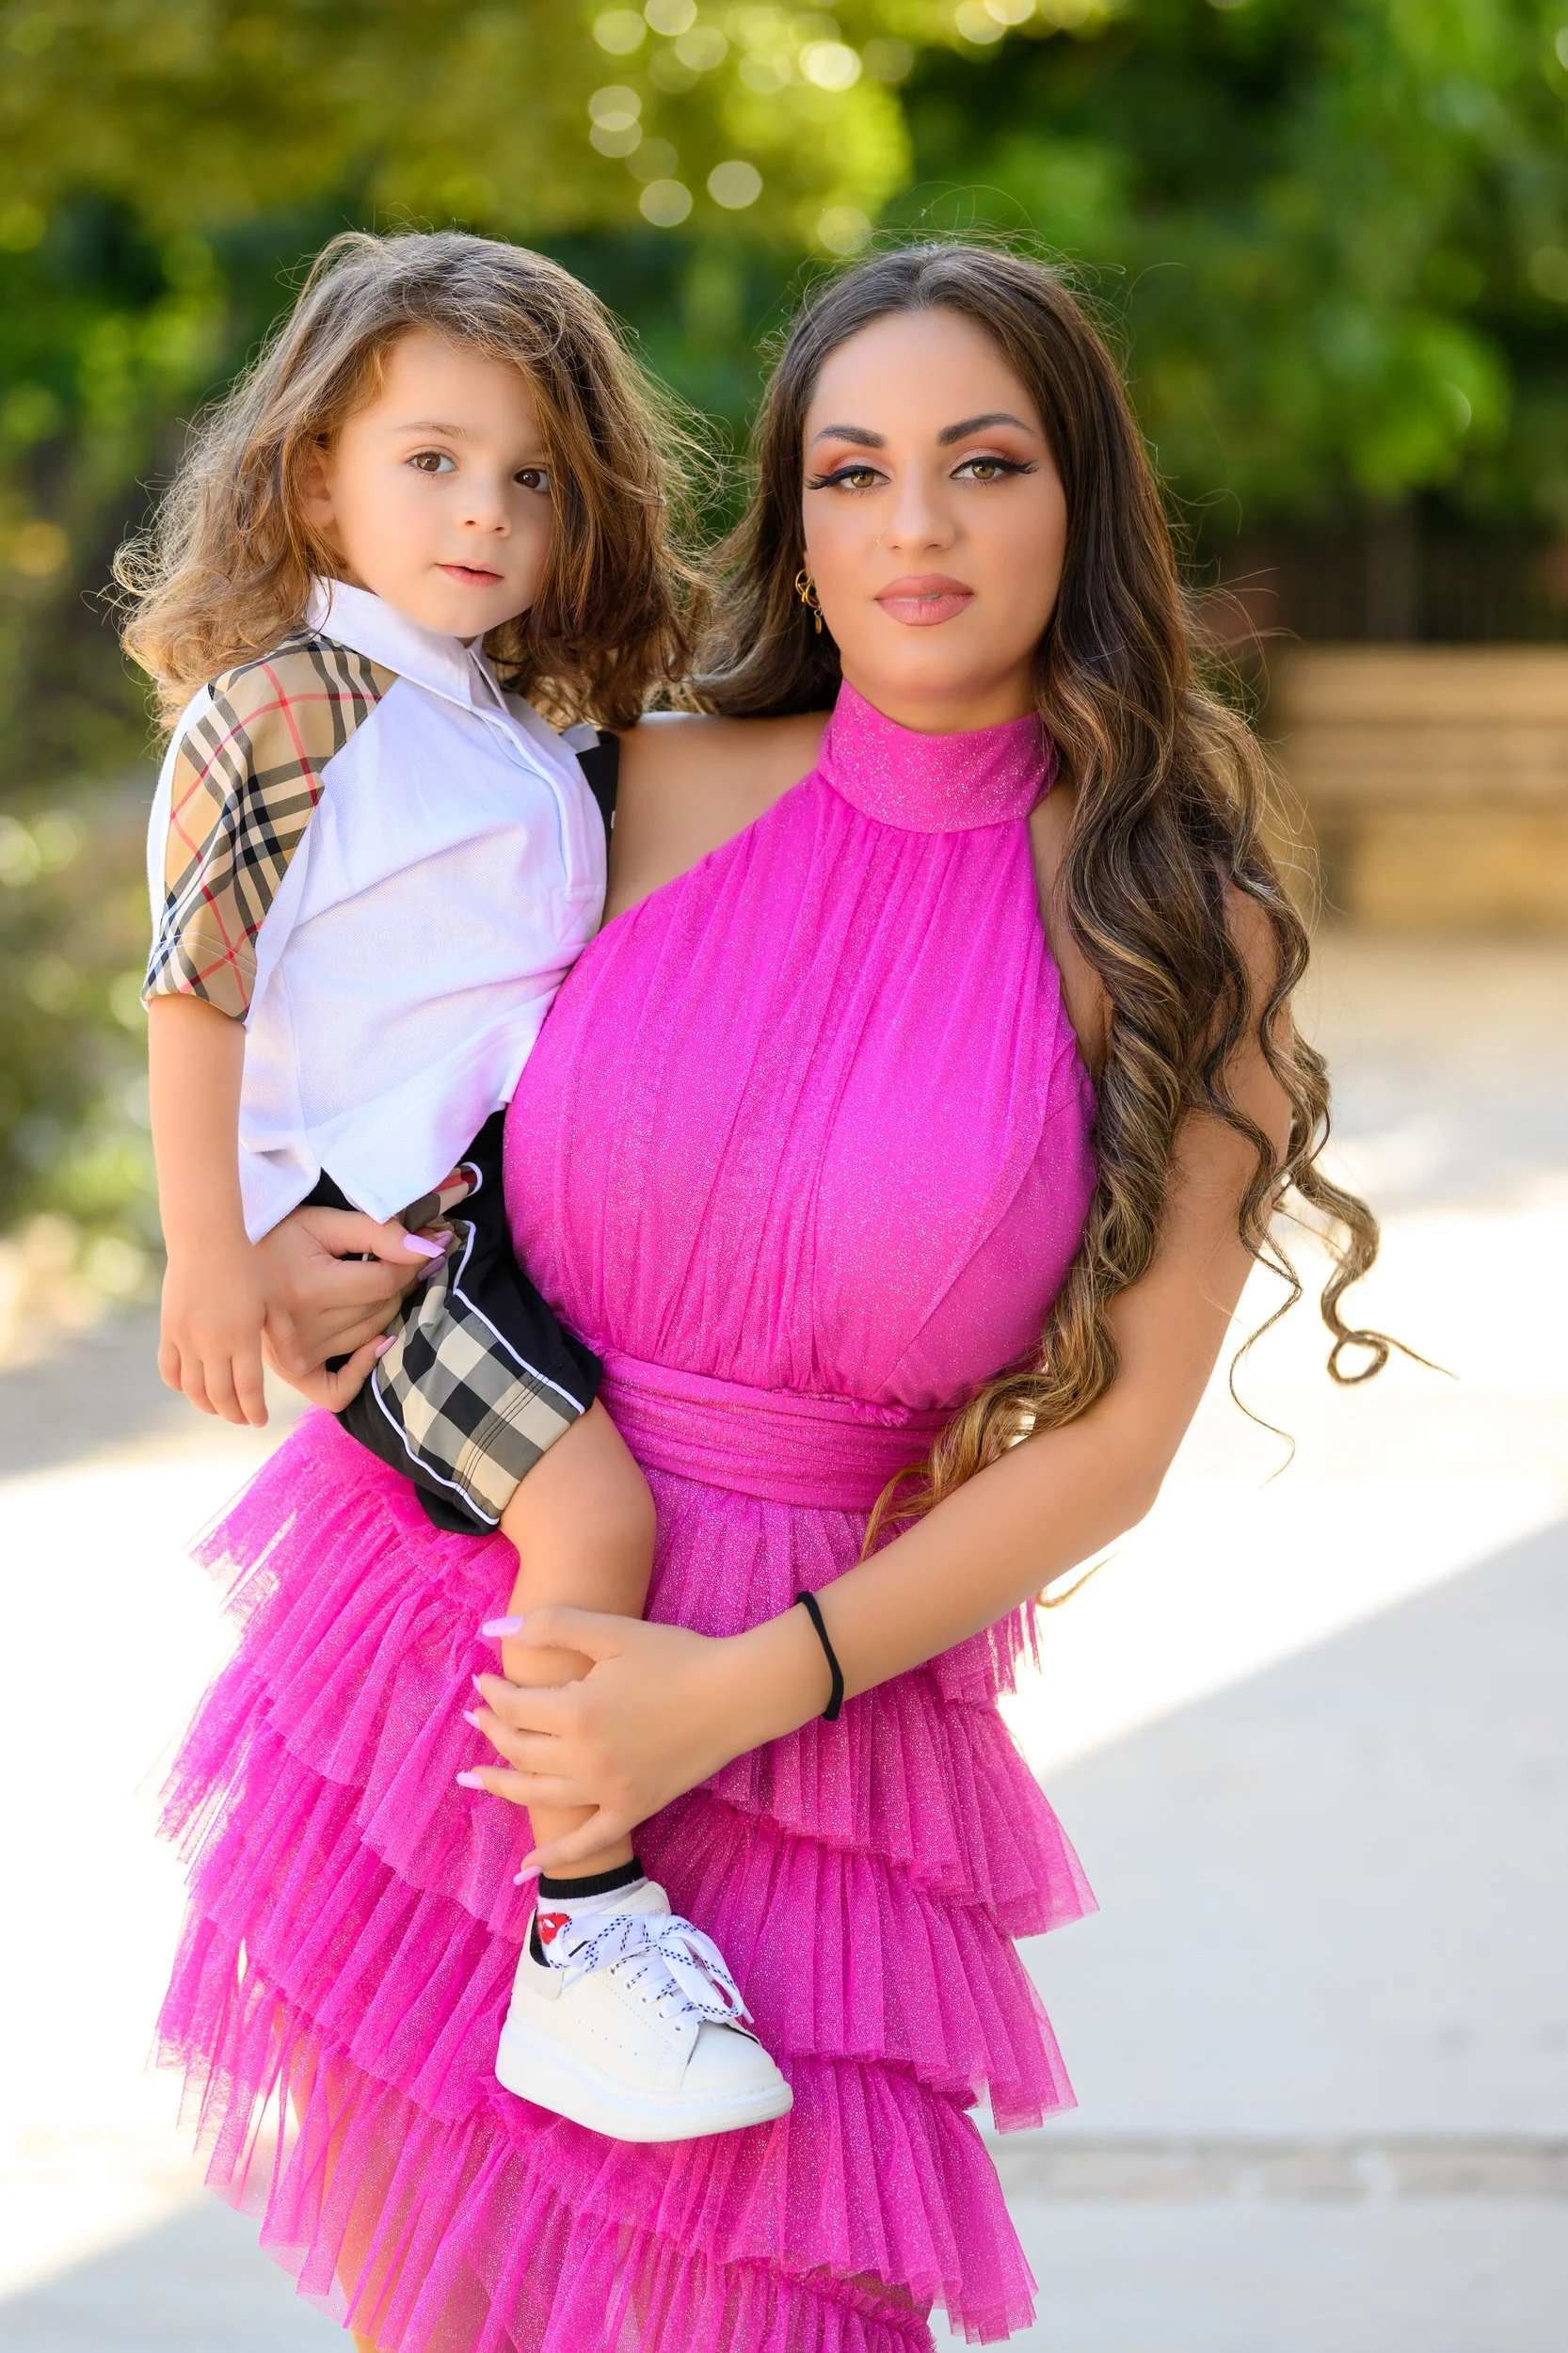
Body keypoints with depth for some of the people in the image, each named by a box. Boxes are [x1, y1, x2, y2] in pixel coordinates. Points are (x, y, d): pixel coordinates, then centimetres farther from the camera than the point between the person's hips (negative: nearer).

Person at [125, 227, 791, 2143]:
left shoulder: (513, 738, 17)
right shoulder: (281, 708, -9)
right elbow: (193, 982, -12)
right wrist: (208, 1249, -16)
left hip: (530, 1189, 10)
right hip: (379, 1230, -9)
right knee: (593, 1509, -24)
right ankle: (584, 1948, -16)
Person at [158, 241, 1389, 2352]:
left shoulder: (1181, 933, -6)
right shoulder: (654, 792, 0)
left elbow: (1114, 1443, -8)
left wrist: (744, 1692, -15)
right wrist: (276, 1247, -4)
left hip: (819, 1692, -2)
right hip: (438, 1610, 2)